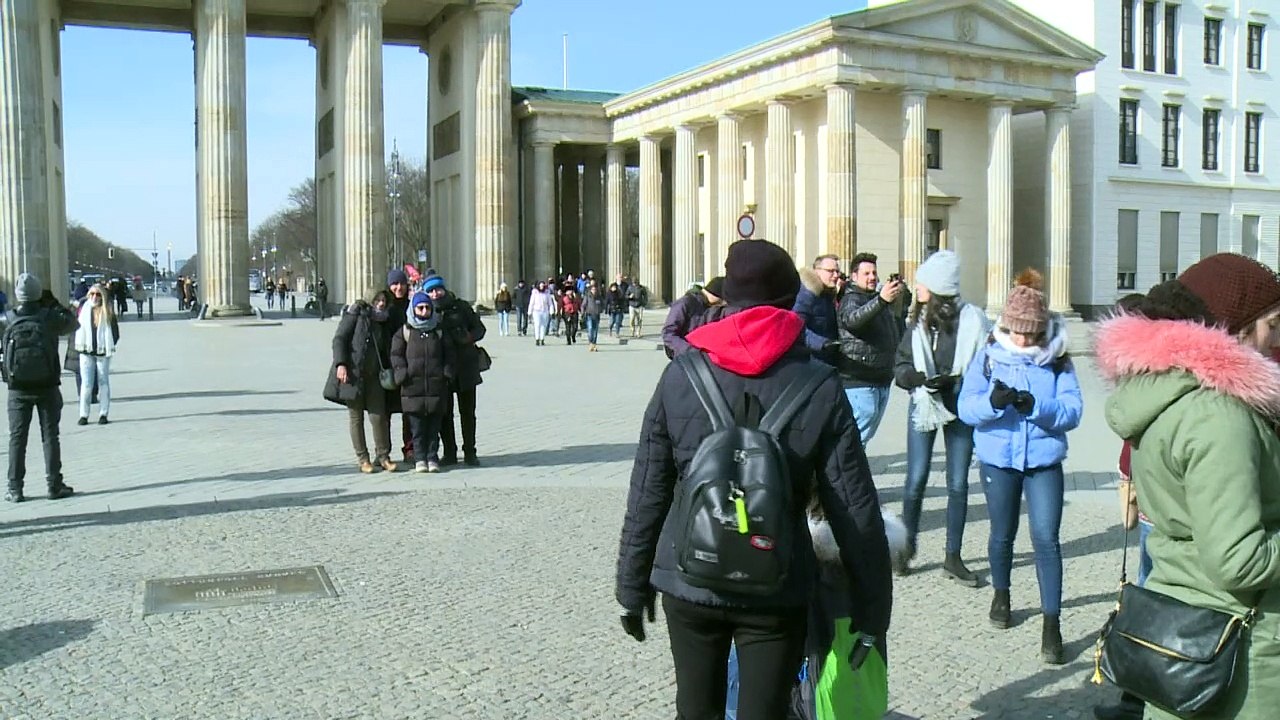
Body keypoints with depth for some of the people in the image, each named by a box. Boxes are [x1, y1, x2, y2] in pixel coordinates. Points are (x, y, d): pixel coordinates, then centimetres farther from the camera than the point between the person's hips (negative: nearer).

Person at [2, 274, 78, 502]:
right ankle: (54, 485, 10)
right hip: (48, 388, -1)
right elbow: (72, 324, 7)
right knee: (50, 436, 8)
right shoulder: (49, 318, -10)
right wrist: (54, 303, 9)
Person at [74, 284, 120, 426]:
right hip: (86, 352, 0)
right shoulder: (83, 309, 2)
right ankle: (83, 415, 5)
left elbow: (115, 332, 3)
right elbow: (77, 327, 7)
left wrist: (109, 347, 0)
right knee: (86, 384, -2)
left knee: (103, 383, 6)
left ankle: (103, 414, 13)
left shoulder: (108, 311, -1)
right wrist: (80, 345, 1)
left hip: (103, 352, 0)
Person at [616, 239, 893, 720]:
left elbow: (647, 495, -1)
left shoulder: (680, 376, -4)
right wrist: (872, 616, -1)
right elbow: (856, 513, -9)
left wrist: (633, 587, 10)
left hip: (688, 582, 2)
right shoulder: (819, 387, -8)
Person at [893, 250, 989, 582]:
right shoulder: (917, 321, 3)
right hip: (923, 407, 2)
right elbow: (900, 365, 4)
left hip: (961, 411, -2)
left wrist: (952, 382, -19)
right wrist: (917, 377, -17)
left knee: (958, 484, 5)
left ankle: (953, 557, 16)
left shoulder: (972, 319, -8)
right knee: (916, 480, 2)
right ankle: (906, 547, 20)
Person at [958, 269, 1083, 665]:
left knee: (1046, 539, -8)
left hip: (1044, 461, -1)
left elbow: (1072, 410, -12)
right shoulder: (988, 356, -3)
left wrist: (1036, 406, -29)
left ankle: (1052, 624, -1)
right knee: (1003, 535, 17)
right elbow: (966, 408, -9)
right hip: (998, 460, 1)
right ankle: (1001, 594, 43)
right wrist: (993, 402, -29)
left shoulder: (1057, 361, -4)